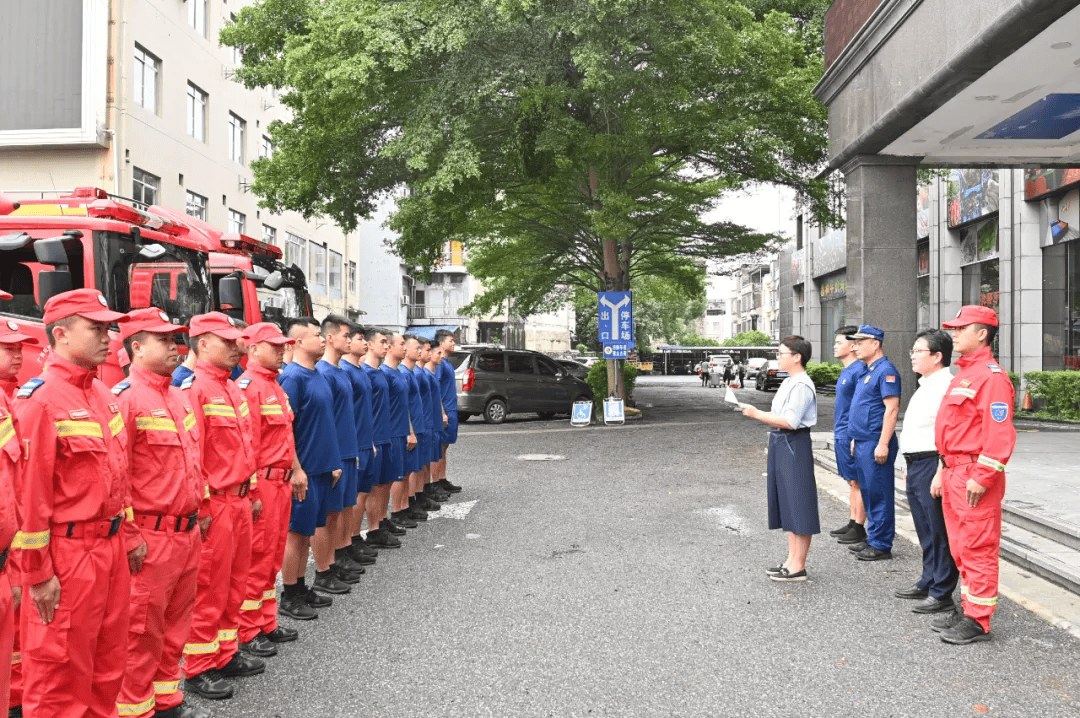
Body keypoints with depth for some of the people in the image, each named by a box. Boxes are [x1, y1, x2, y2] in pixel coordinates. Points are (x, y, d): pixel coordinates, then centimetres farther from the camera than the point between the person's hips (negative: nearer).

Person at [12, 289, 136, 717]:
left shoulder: (102, 394, 10)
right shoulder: (40, 398, -15)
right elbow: (30, 490, -16)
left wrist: (128, 539, 18)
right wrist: (38, 574, -15)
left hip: (111, 548, 8)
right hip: (67, 554, -7)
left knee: (108, 662, 18)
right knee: (60, 671, 7)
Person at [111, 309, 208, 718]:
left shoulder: (177, 396, 13)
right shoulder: (125, 397, -15)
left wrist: (200, 512, 20)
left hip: (188, 532, 9)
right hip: (151, 538, -8)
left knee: (175, 622, 19)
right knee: (142, 630, 3)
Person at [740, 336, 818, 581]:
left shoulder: (802, 386, -17)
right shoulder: (788, 382, 15)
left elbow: (790, 421, -23)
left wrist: (757, 414, -20)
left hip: (794, 446, -11)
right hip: (780, 444, 11)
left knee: (798, 505, -3)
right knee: (786, 503, 16)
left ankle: (798, 566, 5)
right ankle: (791, 559, 27)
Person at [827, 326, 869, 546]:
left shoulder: (858, 371, -15)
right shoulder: (845, 371, 15)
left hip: (851, 435, -10)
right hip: (841, 435, 10)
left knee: (857, 482, -4)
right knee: (851, 481, 14)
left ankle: (859, 529, 1)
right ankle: (852, 523, 22)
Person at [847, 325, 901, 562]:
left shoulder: (886, 370, -13)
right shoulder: (867, 371, 17)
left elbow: (892, 408, -19)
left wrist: (883, 444, -23)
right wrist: (855, 439, 22)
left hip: (875, 444, -10)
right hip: (862, 443, 10)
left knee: (878, 494, -4)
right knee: (868, 491, 14)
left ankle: (881, 545, 3)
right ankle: (873, 539, 23)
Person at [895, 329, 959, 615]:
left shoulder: (946, 386, -16)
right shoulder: (925, 385, 17)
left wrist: (940, 473, -25)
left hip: (933, 465, -10)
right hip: (917, 465, 10)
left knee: (939, 532, -2)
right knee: (926, 530, 19)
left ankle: (941, 594, 7)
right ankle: (928, 583, 32)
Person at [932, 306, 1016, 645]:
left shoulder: (991, 376, -14)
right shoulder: (963, 375, 18)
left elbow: (1000, 433, -21)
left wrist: (982, 476, -23)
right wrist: (944, 472, 21)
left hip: (975, 477, -10)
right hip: (954, 473, 10)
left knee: (978, 548, -2)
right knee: (961, 549, 16)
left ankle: (978, 622, 5)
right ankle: (968, 610, 26)